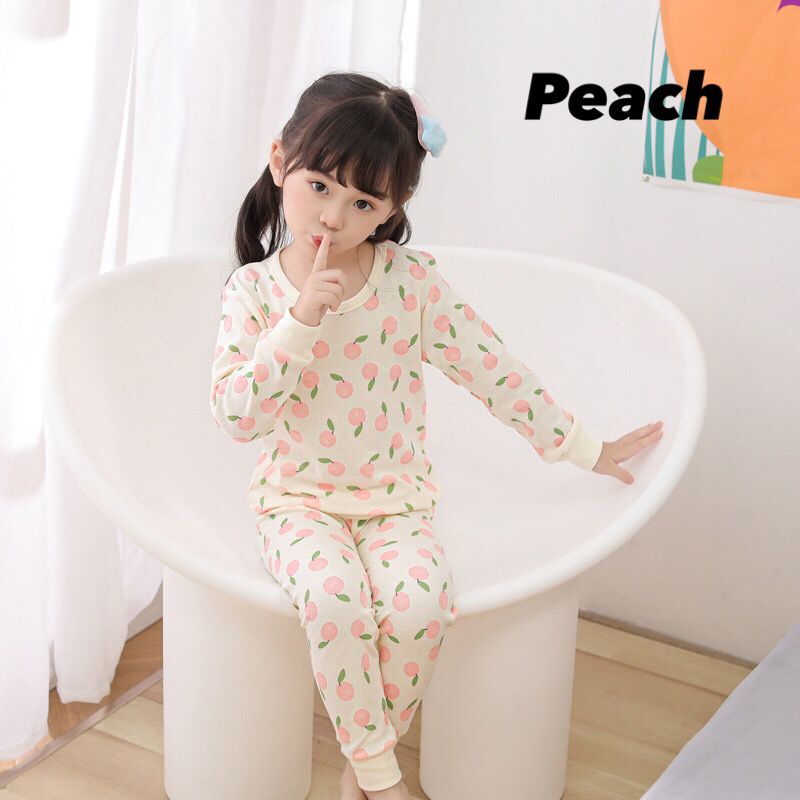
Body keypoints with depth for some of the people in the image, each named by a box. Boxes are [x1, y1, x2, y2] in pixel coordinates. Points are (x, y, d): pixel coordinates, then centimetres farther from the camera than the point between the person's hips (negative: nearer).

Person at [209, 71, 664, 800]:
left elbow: (496, 372, 0)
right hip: (299, 498, 0)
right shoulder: (254, 290, -7)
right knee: (334, 597, -32)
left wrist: (583, 448, 4)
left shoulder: (415, 283, -7)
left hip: (394, 499, 1)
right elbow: (235, 416, -15)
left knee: (420, 603, -29)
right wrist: (299, 321, -26)